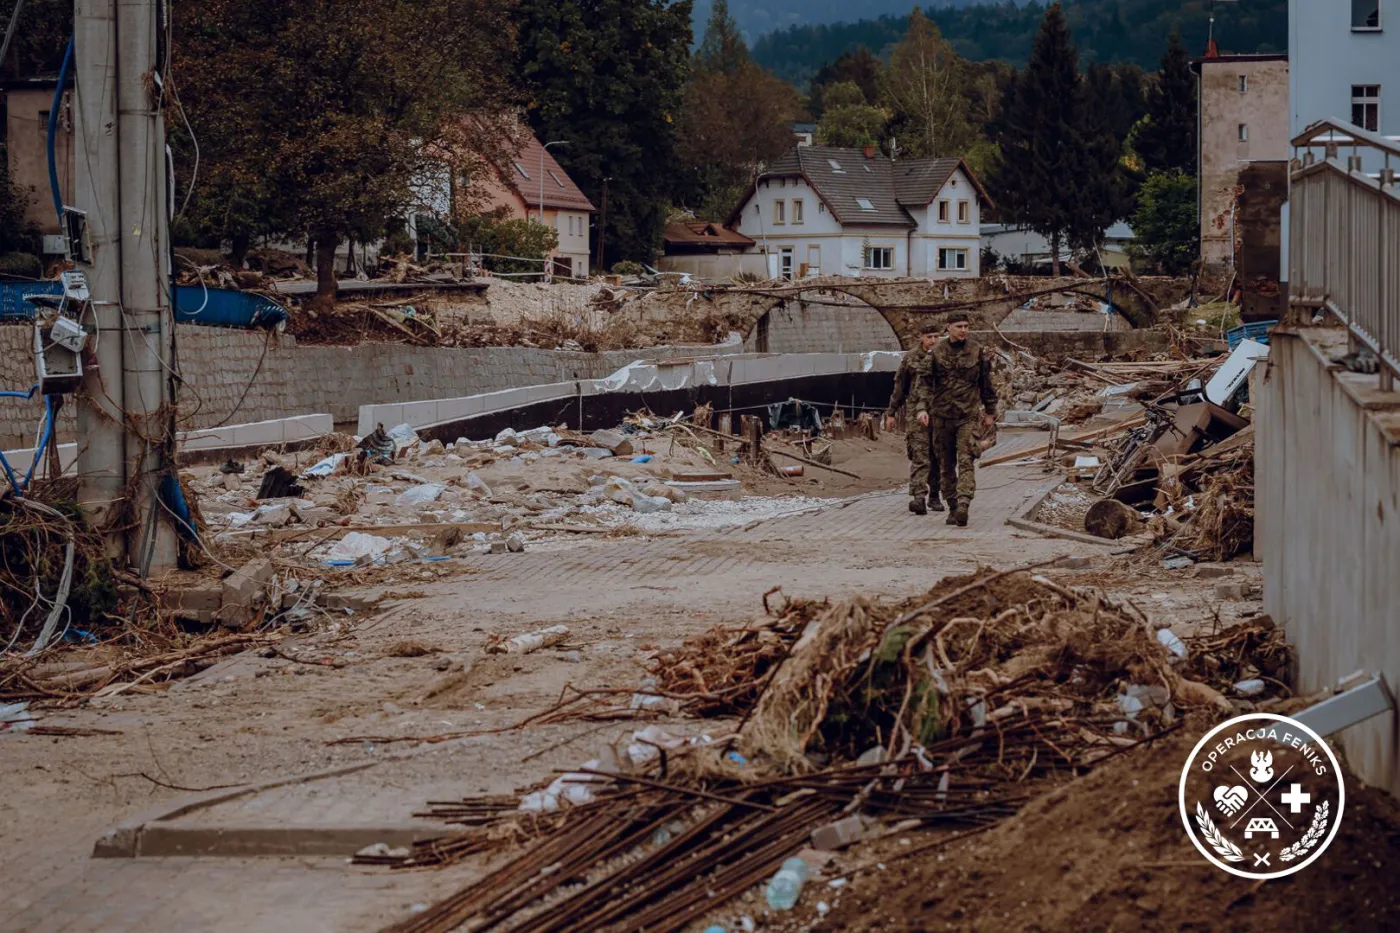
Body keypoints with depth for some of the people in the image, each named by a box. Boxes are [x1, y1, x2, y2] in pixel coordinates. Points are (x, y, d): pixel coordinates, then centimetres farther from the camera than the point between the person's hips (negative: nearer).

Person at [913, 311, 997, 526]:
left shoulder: (976, 351, 3)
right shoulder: (936, 352, 0)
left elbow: (986, 382, 13)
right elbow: (924, 381, -4)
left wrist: (990, 411, 17)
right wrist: (921, 408, -18)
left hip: (968, 416, -1)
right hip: (942, 416, 1)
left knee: (966, 461, -15)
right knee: (947, 464, 7)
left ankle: (963, 506, -26)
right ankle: (952, 508, 16)